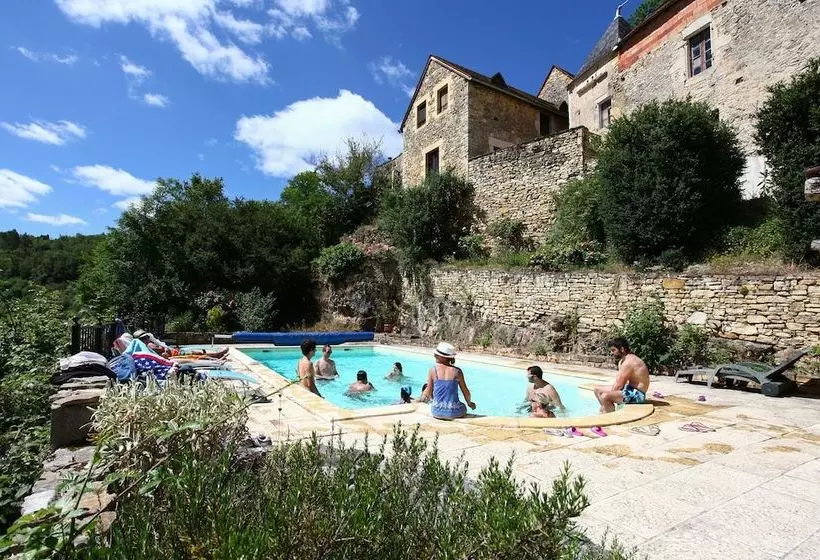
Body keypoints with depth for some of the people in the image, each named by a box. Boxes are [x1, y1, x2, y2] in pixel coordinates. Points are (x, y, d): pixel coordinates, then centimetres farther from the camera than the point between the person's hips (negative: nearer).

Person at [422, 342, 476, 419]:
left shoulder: (433, 370, -9)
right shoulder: (457, 371, -9)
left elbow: (429, 393, -2)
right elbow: (465, 391, 1)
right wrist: (469, 403, 22)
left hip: (437, 412, 0)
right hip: (453, 413, 0)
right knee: (463, 408, 34)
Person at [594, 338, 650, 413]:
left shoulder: (628, 362, -22)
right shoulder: (622, 361, 10)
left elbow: (618, 385, -22)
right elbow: (618, 382, 8)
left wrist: (604, 403, -14)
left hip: (637, 394, -11)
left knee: (605, 396, -30)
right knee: (598, 389, 11)